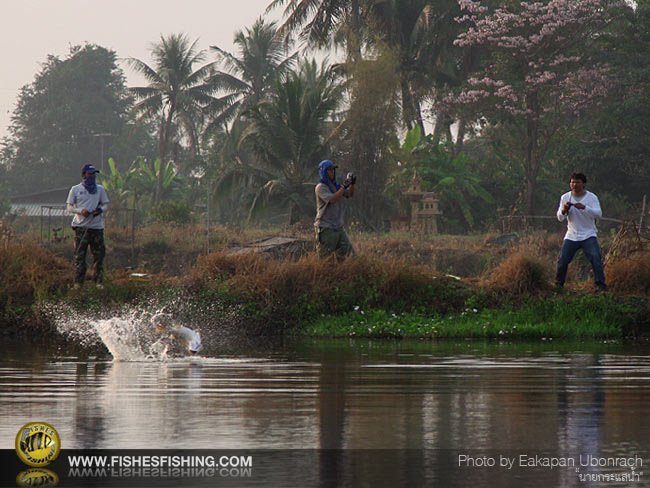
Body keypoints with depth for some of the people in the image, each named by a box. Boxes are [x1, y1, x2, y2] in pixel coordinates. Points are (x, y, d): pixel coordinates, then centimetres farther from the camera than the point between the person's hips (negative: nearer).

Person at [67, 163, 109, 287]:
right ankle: (79, 282, -1)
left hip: (97, 226, 2)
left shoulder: (100, 189, 14)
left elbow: (105, 205, 16)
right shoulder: (75, 189, 8)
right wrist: (80, 211, -12)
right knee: (79, 256, -5)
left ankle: (98, 281, 7)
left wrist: (100, 210, -8)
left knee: (99, 255, 0)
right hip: (81, 226, -2)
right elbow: (70, 207, 8)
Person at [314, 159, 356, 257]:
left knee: (348, 251, 4)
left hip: (338, 226, 7)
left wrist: (352, 184, -7)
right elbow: (332, 199, -24)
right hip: (326, 227, -7)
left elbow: (350, 194, 12)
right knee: (324, 256, -4)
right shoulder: (321, 187, -10)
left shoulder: (336, 185, 14)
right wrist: (344, 186, -25)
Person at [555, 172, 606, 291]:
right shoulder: (565, 197, 4)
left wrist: (584, 207, -33)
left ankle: (601, 285, -8)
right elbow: (560, 218, 3)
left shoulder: (591, 197, -5)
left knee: (596, 259, -16)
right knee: (562, 260, -4)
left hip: (589, 236, -2)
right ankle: (558, 284, 13)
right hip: (571, 236, 2)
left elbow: (598, 214, -18)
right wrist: (564, 210, -21)